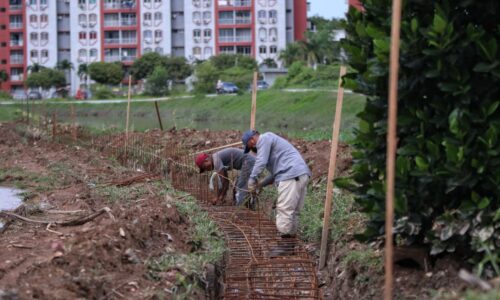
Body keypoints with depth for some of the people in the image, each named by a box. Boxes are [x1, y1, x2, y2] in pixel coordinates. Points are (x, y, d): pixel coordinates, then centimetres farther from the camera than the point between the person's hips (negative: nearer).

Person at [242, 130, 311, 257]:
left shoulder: (264, 139, 2)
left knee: (284, 209, -10)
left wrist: (252, 180, -6)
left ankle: (285, 245, -11)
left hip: (291, 175, -10)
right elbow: (277, 170, 29)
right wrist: (261, 184, 22)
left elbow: (261, 161, -12)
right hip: (302, 175, 10)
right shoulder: (271, 140, 32)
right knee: (293, 211, 11)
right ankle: (290, 245, 13)